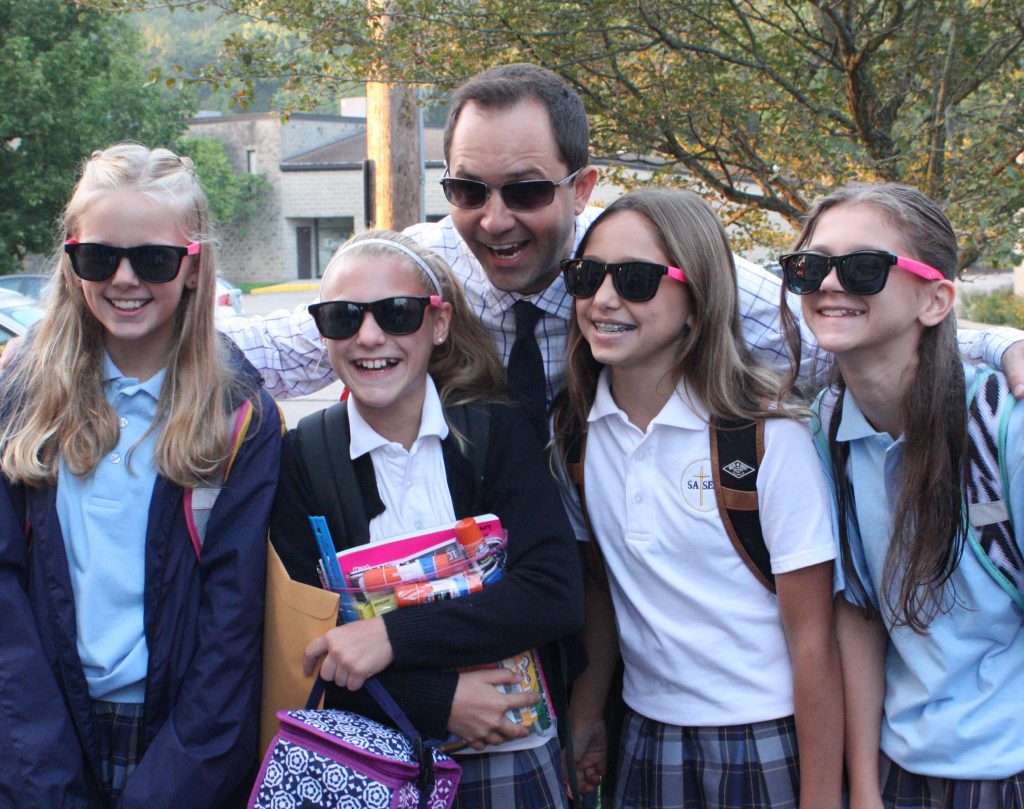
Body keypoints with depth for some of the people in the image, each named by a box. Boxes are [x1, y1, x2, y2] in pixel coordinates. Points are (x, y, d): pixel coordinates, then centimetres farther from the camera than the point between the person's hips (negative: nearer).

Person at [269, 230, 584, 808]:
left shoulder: (497, 431, -6)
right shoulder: (302, 456, -4)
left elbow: (558, 597, -16)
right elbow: (313, 639, -6)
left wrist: (395, 636, -23)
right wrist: (437, 701, -20)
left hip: (511, 757, 0)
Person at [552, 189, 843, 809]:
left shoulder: (766, 430, -16)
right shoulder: (575, 428, -2)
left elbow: (813, 636, -14)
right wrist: (586, 716, 7)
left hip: (767, 740, -4)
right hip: (646, 738, 4)